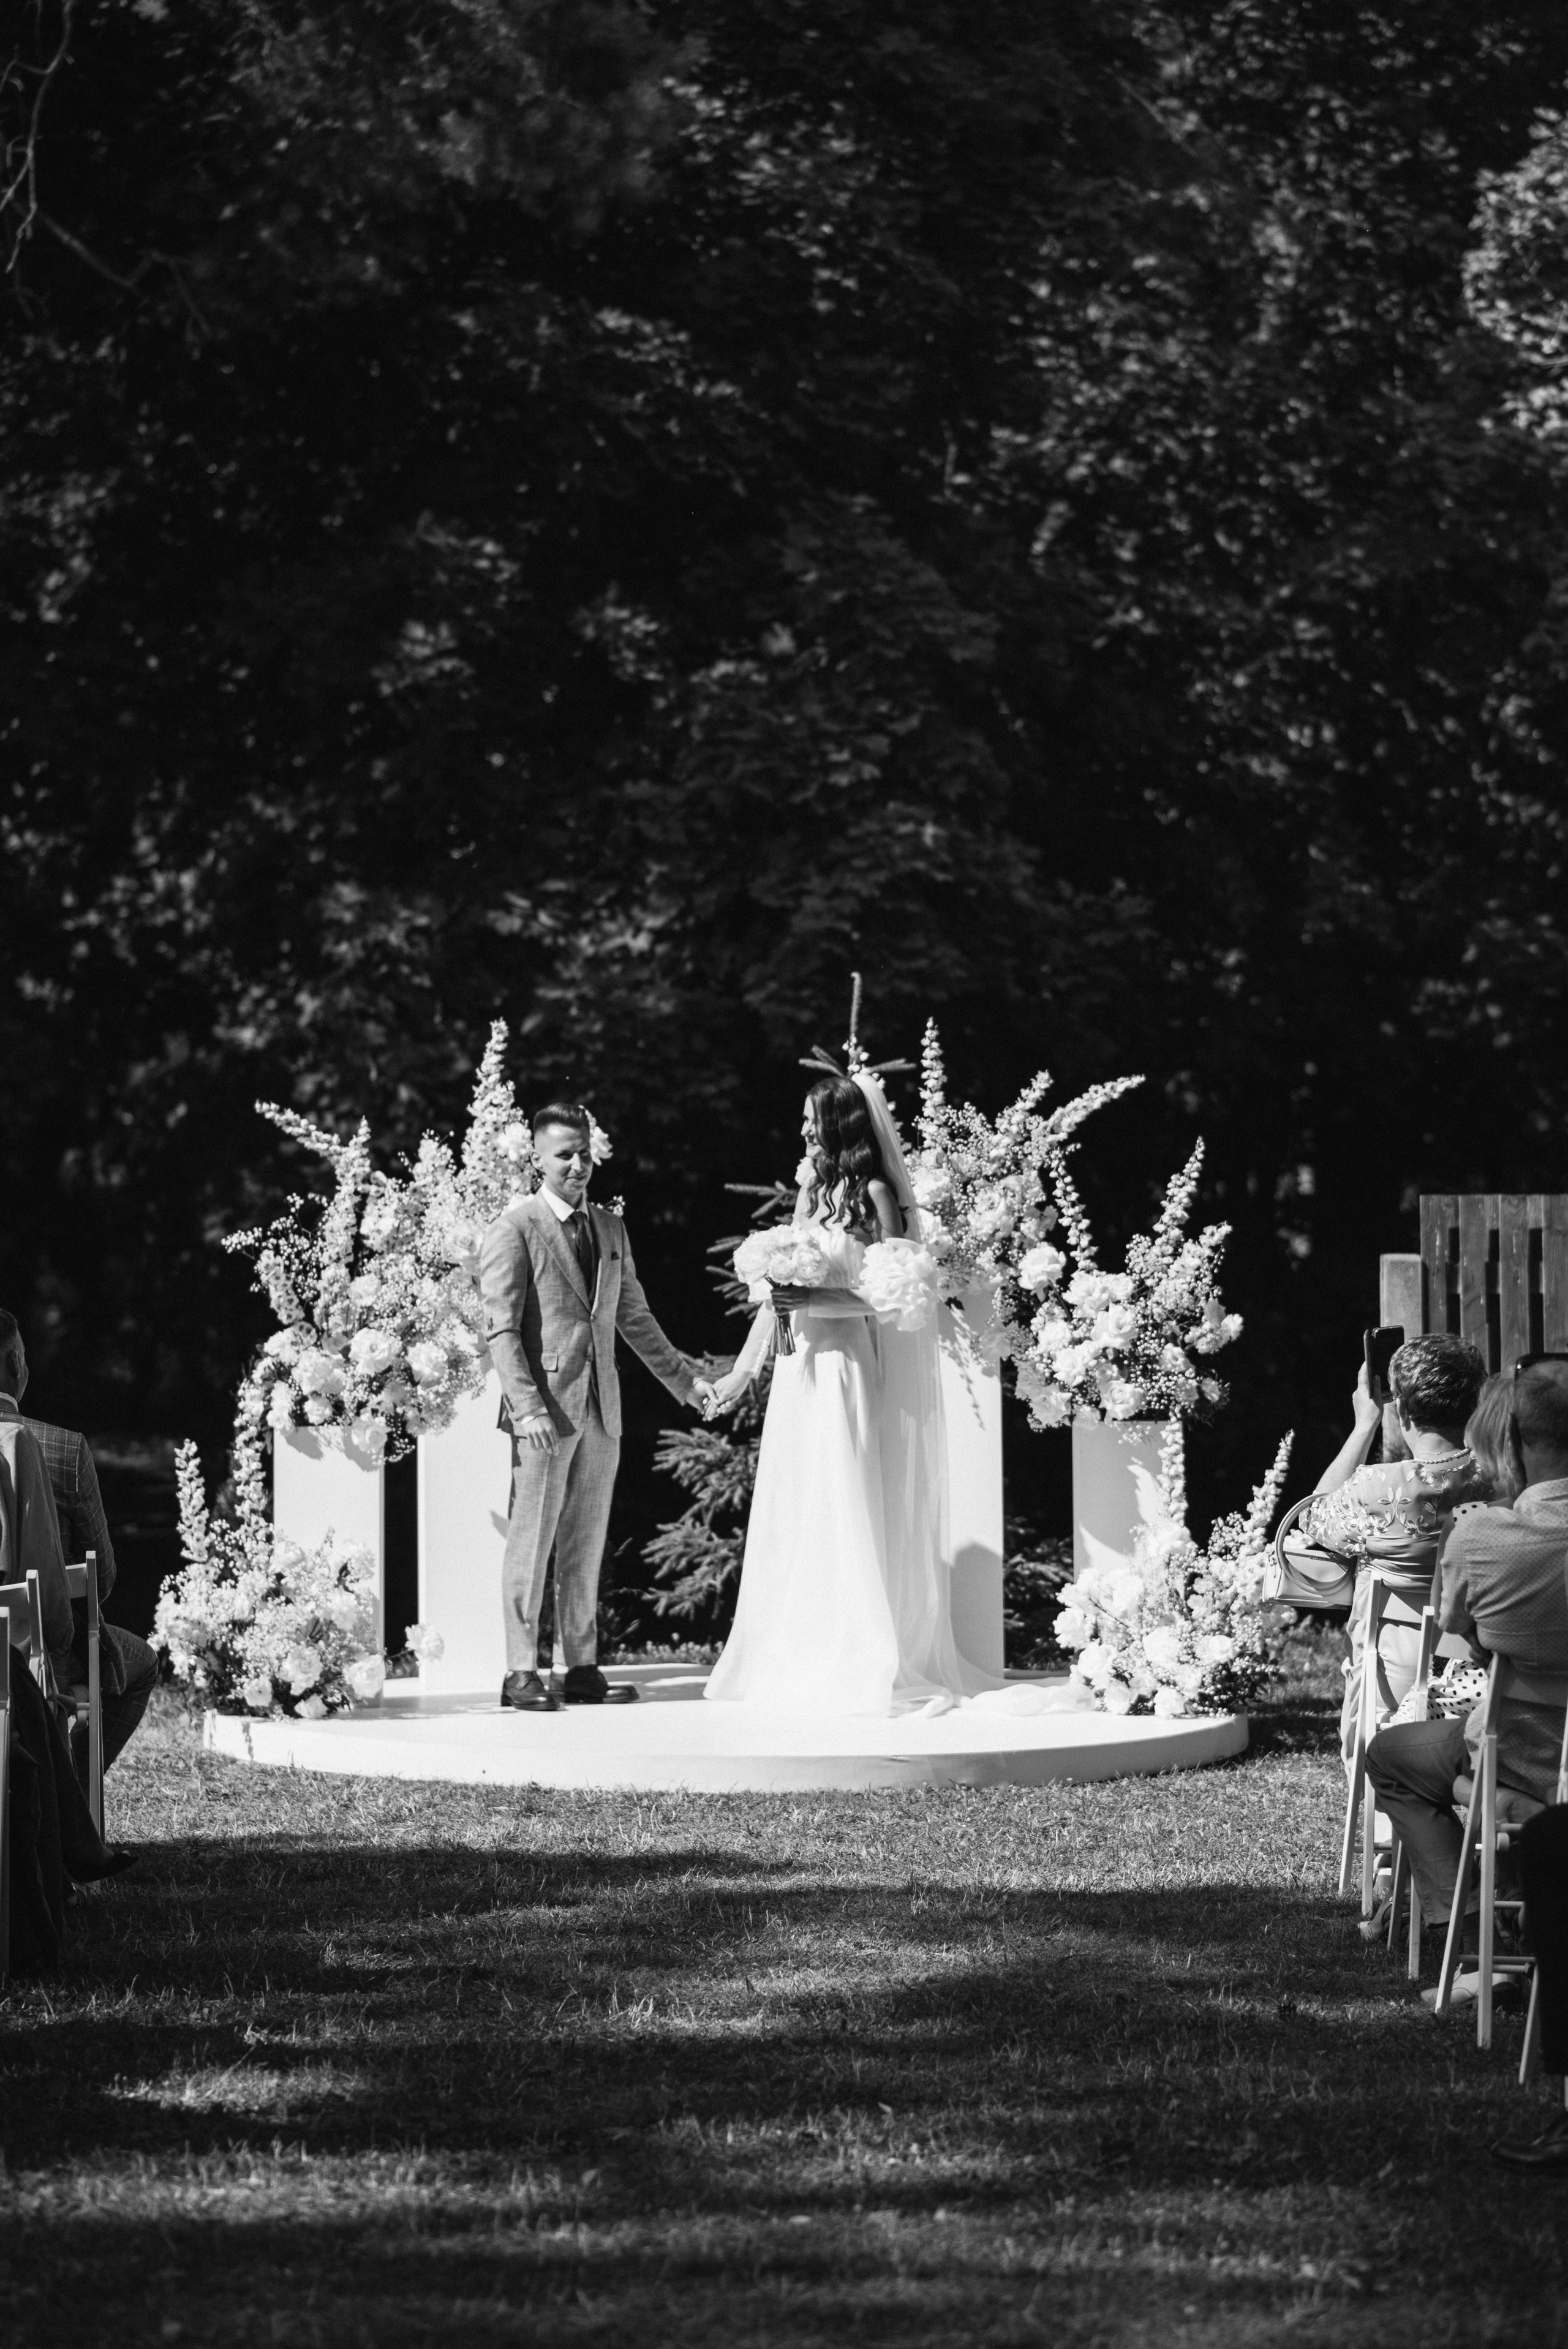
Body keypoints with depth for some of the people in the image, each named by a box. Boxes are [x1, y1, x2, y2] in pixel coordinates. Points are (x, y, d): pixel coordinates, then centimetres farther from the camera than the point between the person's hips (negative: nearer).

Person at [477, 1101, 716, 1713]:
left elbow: (634, 1316, 24)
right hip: (544, 1406, -6)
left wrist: (684, 1380, 23)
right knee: (532, 1542, -5)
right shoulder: (514, 1229, -5)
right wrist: (527, 1407, -18)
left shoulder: (610, 1229, 15)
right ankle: (522, 1674, -2)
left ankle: (582, 1669, 12)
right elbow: (502, 1329, -10)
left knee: (586, 1545, 8)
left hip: (600, 1409, 6)